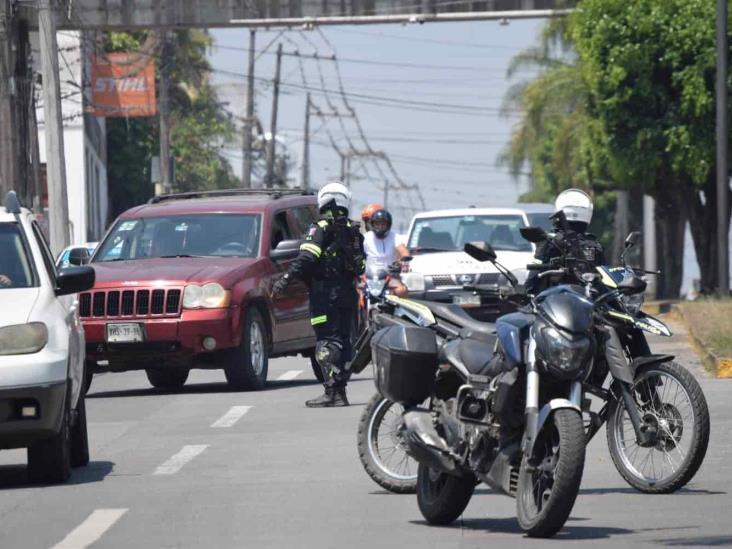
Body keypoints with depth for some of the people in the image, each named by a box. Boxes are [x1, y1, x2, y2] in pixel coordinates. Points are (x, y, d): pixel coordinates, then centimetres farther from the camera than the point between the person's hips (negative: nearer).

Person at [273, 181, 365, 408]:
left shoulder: (320, 229, -8)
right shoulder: (353, 232, 12)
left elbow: (307, 258, -20)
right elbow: (360, 265, 13)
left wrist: (286, 279, -23)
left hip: (325, 293, -6)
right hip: (348, 292, 6)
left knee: (326, 341, -8)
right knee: (343, 340, 11)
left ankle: (332, 391, -16)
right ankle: (340, 391, 11)